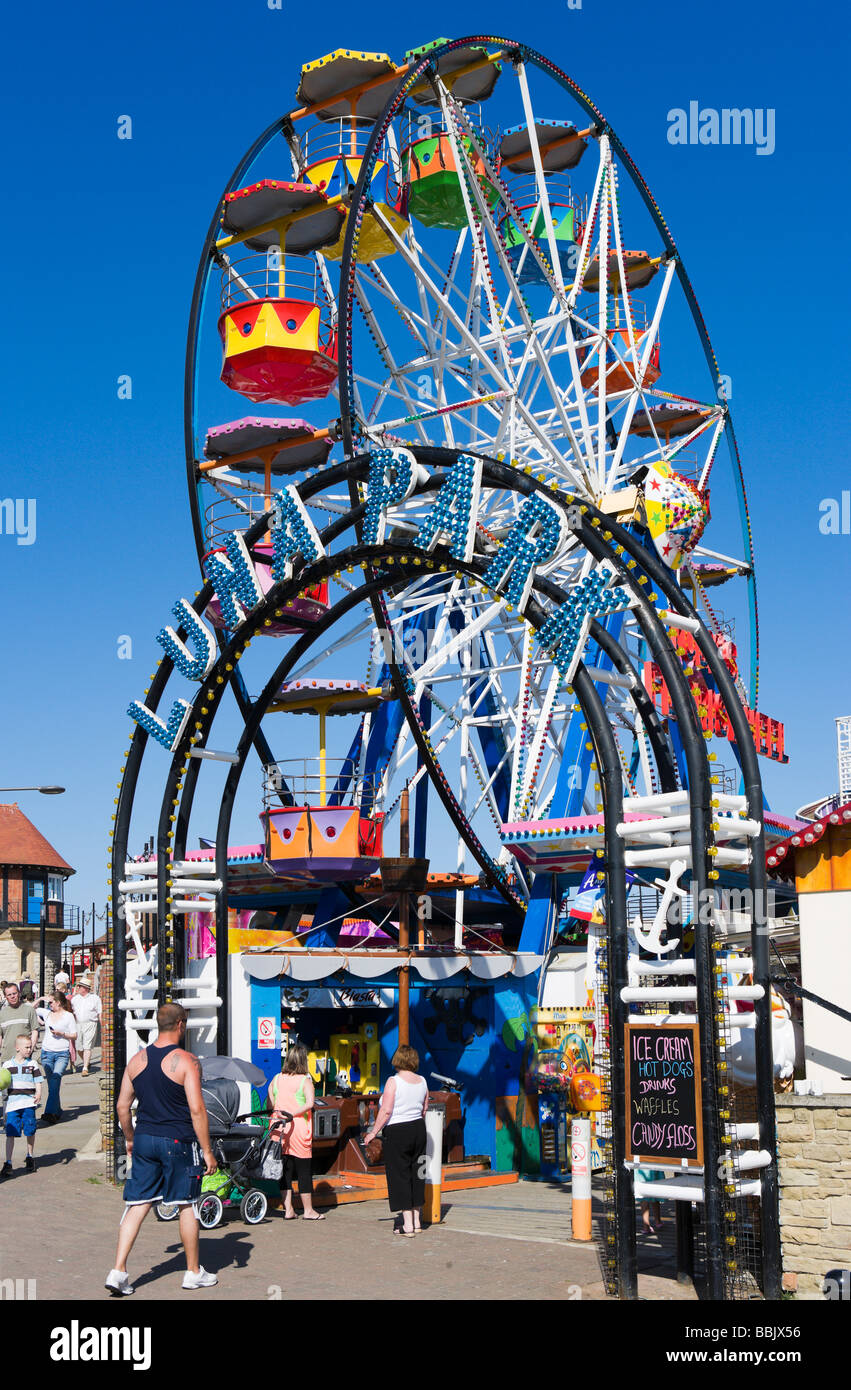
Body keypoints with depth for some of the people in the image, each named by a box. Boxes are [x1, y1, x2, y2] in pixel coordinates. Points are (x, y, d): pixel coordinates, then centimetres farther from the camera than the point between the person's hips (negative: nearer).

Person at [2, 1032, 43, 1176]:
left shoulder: (33, 1064, 6)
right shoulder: (8, 1065, 7)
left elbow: (38, 1082, 5)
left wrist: (38, 1094, -11)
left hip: (29, 1101, 0)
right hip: (12, 1102, 0)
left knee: (30, 1131, 7)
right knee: (10, 1133, -5)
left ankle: (30, 1157, 28)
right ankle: (8, 1163, -4)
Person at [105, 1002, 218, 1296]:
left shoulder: (137, 1060, 4)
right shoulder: (186, 1061, -12)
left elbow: (122, 1105, 9)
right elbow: (197, 1110, -16)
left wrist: (130, 1138, 24)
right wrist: (207, 1151, -10)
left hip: (145, 1139, 5)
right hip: (178, 1142, -4)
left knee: (137, 1205, 8)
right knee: (187, 1205, 8)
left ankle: (118, 1271, 0)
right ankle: (193, 1273, 19)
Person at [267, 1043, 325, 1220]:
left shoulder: (276, 1079, 6)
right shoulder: (305, 1081, -6)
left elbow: (270, 1105, 5)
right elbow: (310, 1103, -19)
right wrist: (292, 1114, -15)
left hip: (279, 1128, 4)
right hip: (298, 1130, -4)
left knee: (285, 1169, 10)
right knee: (304, 1170, 4)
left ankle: (288, 1209, 11)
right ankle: (308, 1210, 10)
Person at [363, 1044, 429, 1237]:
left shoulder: (393, 1082, -13)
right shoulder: (422, 1081, 5)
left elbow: (386, 1111, -17)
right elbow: (424, 1109, 12)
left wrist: (373, 1132, -10)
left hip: (397, 1132, -6)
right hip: (418, 1128, 6)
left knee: (400, 1176, 0)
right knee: (415, 1174, 14)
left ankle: (408, 1225, -1)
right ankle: (416, 1221, 19)